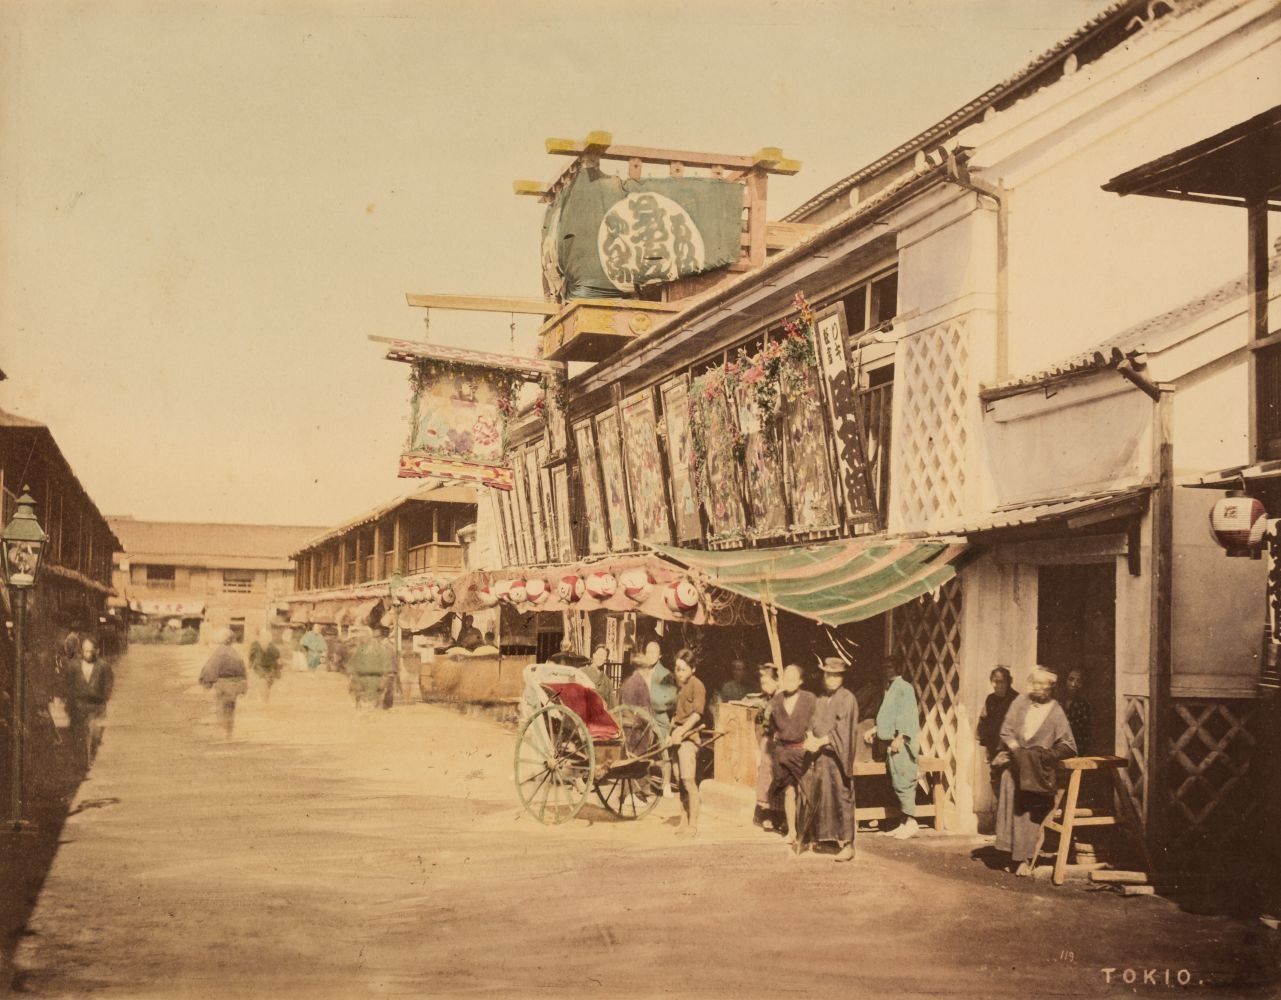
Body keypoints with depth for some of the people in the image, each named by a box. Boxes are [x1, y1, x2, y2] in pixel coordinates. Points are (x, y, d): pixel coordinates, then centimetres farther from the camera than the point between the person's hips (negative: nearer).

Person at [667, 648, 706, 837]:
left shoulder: (697, 685, -8)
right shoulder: (679, 685, 17)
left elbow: (697, 713, -17)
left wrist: (682, 731, -22)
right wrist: (672, 733, 13)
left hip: (689, 736, -8)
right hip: (678, 735, 8)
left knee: (689, 781, -10)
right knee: (680, 781, 10)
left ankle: (693, 825, -8)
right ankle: (684, 820, 17)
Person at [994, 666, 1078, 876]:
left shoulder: (1055, 712, -5)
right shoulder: (1021, 702, 2)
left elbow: (1067, 746, -6)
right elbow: (1006, 731, 5)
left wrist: (1045, 755, -13)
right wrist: (1015, 748, -8)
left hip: (1037, 771, -3)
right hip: (1014, 765, 3)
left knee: (1031, 814, -4)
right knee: (1011, 809, 4)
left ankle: (1026, 858, 0)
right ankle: (1014, 855, 13)